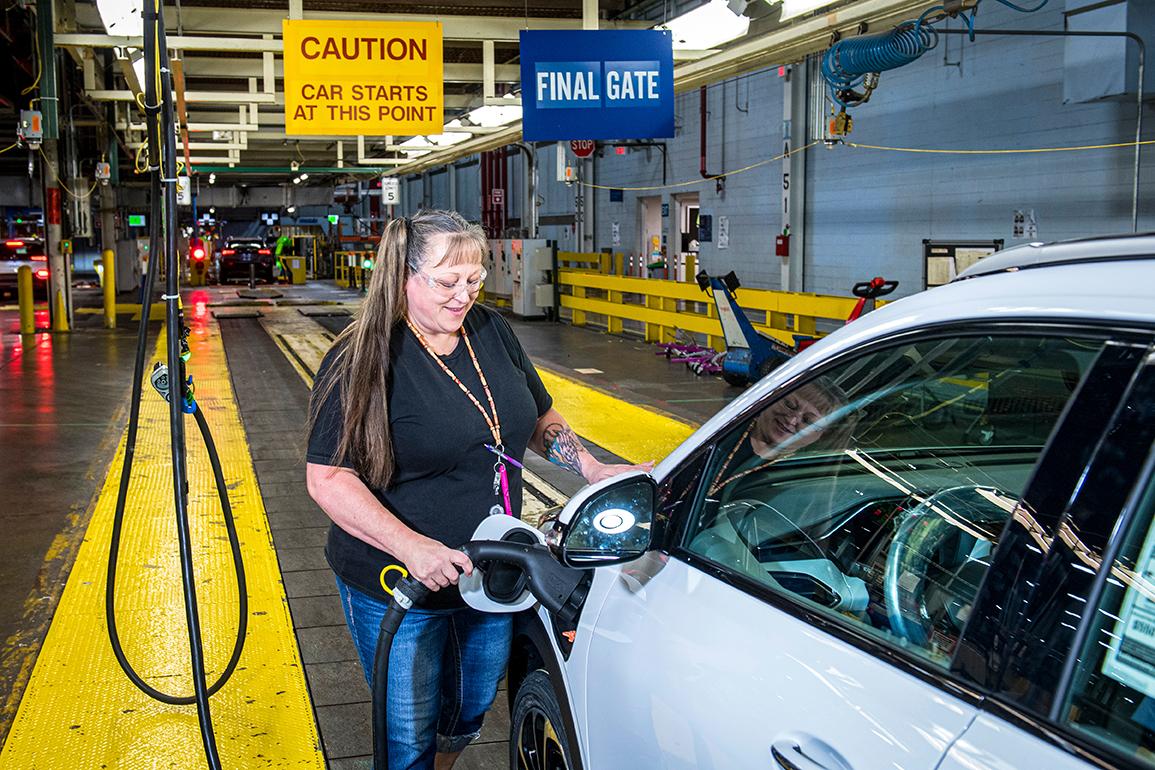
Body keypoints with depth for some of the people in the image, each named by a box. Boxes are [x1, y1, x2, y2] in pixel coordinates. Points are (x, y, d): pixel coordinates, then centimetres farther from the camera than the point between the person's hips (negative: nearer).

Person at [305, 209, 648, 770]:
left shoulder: (493, 333, 2)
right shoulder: (362, 361, -16)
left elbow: (539, 419, 16)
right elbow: (328, 478, -20)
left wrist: (593, 470, 0)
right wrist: (411, 547, -31)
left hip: (491, 575, 6)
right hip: (399, 589, -5)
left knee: (471, 713, 23)